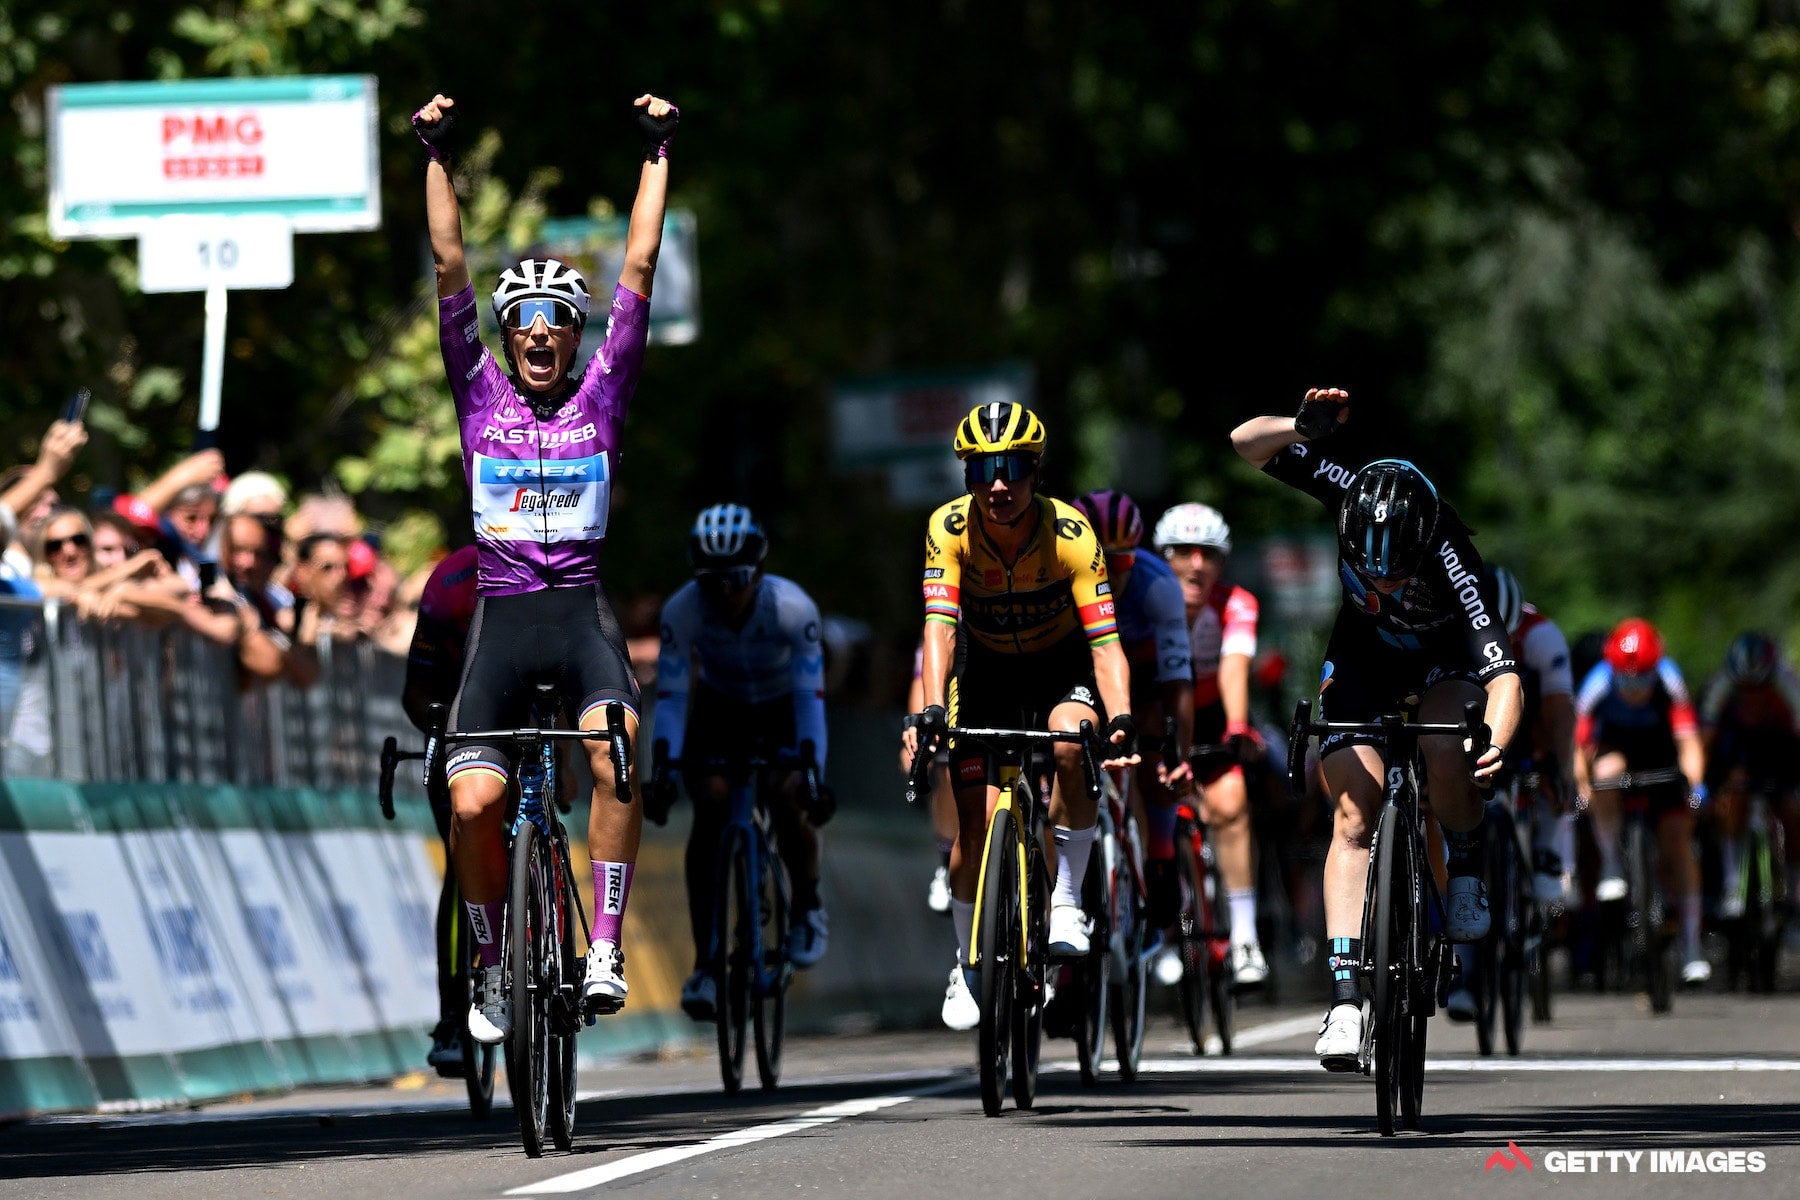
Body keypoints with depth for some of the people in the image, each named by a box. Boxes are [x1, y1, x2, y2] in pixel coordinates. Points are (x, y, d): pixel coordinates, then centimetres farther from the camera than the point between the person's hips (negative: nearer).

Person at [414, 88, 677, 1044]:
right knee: (473, 799, -14)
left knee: (616, 747, -30)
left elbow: (639, 269, 5)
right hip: (501, 614, 1)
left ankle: (606, 945, -24)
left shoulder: (600, 396, 8)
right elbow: (450, 266, 3)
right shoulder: (480, 393, 8)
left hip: (581, 612, -1)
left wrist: (657, 153, 3)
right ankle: (492, 960, 10)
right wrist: (438, 157, -3)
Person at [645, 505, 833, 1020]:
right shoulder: (683, 609, -29)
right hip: (720, 707, 1)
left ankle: (808, 906, 3)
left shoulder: (791, 606, -32)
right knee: (709, 810, -21)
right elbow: (671, 697, -26)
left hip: (783, 708, -1)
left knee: (786, 799, -27)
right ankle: (704, 964, -16)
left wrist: (814, 773, -41)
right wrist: (663, 771, -38)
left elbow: (810, 697, -32)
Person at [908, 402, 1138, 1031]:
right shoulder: (951, 528, -24)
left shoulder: (1070, 533, -28)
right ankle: (968, 965, 16)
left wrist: (1121, 717, -49)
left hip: (1061, 662, -1)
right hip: (986, 667, 1)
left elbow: (1105, 641, -32)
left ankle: (1066, 902, -18)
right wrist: (933, 707, -49)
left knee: (1072, 743, -34)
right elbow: (940, 624, -33)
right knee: (978, 825, -8)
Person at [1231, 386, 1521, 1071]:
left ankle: (1466, 869, -3)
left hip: (1446, 659, -2)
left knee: (1445, 755, -33)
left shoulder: (1450, 559, -39)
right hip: (1365, 656, 2)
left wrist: (1496, 746, -64)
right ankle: (1345, 996, -17)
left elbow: (1504, 678, -45)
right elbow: (1247, 443, -27)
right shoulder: (1351, 497, -32)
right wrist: (1303, 428, -48)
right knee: (1353, 814, -14)